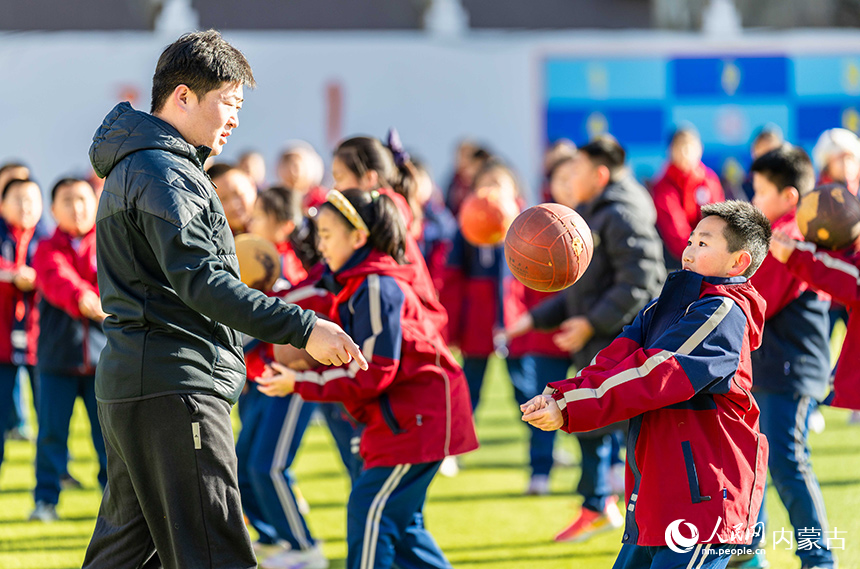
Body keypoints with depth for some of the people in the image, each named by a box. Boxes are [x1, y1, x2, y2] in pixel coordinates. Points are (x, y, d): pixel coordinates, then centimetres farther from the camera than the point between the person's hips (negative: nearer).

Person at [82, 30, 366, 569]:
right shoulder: (163, 174, -12)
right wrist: (303, 328, -22)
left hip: (130, 384, 11)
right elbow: (200, 282, -21)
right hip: (174, 387, -11)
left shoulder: (133, 167, 22)